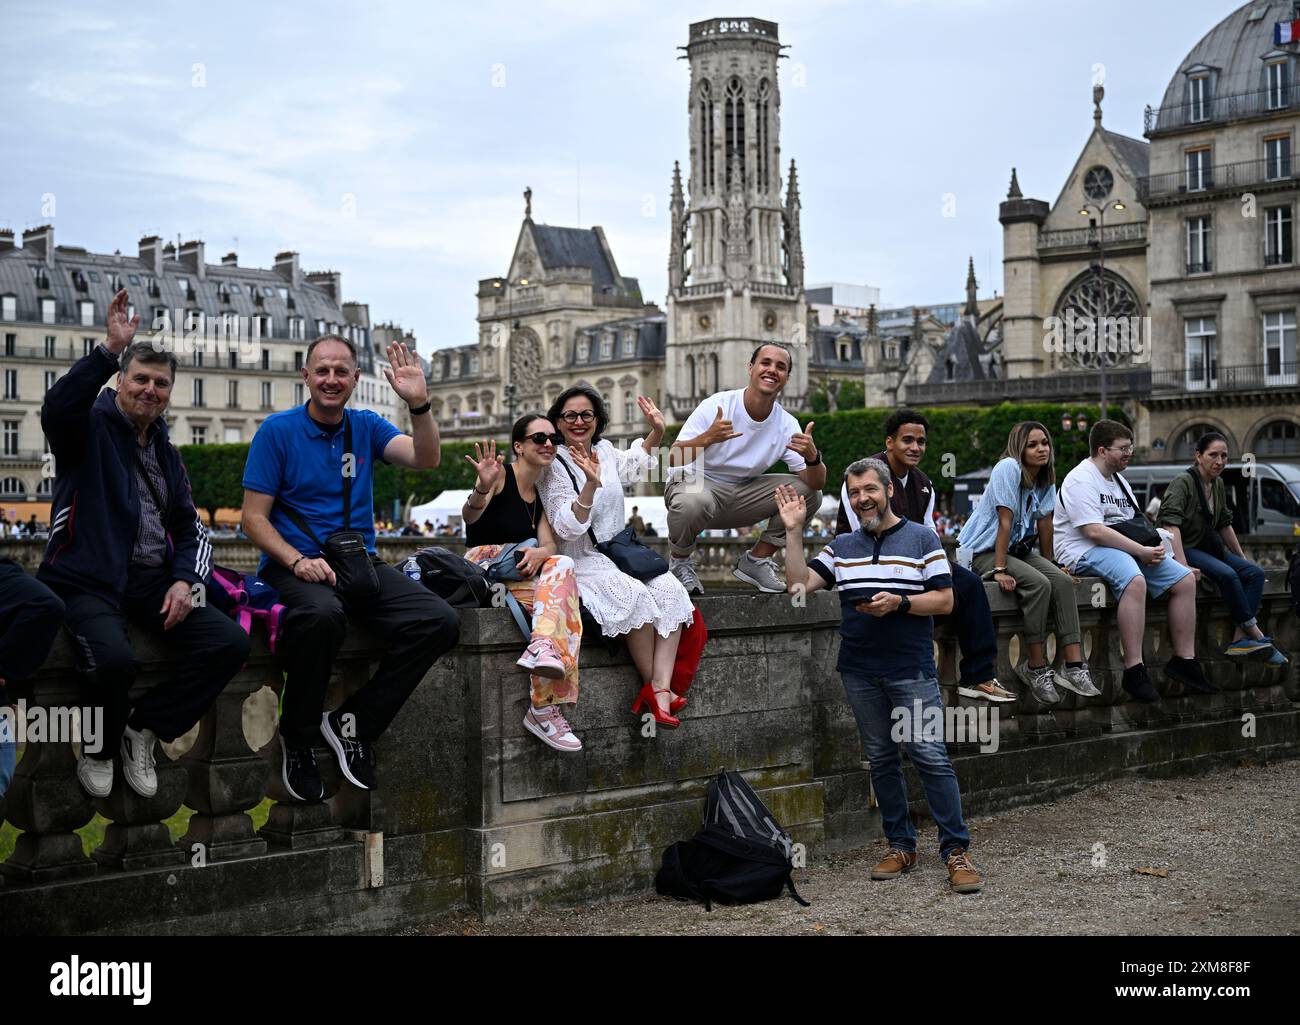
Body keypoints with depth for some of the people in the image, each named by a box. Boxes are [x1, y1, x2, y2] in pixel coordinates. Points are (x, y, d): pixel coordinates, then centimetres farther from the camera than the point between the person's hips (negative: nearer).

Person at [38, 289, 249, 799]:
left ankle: (143, 729, 2)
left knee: (231, 643, -15)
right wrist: (110, 350, -33)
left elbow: (190, 528, 19)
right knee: (114, 658, -35)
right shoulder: (89, 429, 0)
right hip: (89, 580, -6)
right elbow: (57, 407, -25)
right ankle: (99, 747, -2)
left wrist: (185, 579, -1)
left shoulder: (165, 453, 20)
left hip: (152, 580, 6)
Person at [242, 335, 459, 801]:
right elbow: (253, 518, -4)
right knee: (321, 616, -40)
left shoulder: (366, 426, 11)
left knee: (439, 622, -20)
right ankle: (297, 737, -15)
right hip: (294, 565, -4)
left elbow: (425, 459, -5)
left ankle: (354, 722, -8)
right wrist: (298, 561, -21)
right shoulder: (277, 430, -1)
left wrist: (418, 403, -23)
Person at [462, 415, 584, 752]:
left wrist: (539, 554, -23)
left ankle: (544, 708, -36)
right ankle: (545, 646, -45)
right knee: (563, 567, -27)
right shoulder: (500, 473, -2)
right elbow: (469, 515, -22)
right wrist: (482, 488, -45)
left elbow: (548, 545, 3)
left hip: (522, 578, 6)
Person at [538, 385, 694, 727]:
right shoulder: (556, 466, -11)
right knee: (634, 595, -32)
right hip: (582, 561, -7)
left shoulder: (604, 449, 9)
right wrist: (591, 485, -34)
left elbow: (630, 466, 34)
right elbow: (567, 529, -21)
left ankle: (661, 687, -28)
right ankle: (651, 687, -18)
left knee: (669, 590, -19)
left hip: (620, 552, 7)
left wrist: (656, 433, 21)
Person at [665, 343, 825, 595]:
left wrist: (813, 457, -34)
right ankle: (679, 563, -7)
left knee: (808, 493, -10)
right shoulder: (716, 406, -18)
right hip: (694, 483, -5)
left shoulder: (787, 425, -6)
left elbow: (816, 483, -11)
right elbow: (674, 459, -24)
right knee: (693, 501, -40)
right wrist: (708, 438, -43)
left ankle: (756, 562, 7)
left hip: (742, 493, 5)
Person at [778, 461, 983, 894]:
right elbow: (799, 583, 2)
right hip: (860, 673, 4)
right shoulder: (841, 547, 13)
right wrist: (793, 531, -4)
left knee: (931, 756, -9)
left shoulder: (922, 539, 2)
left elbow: (944, 600, -2)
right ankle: (901, 846, 18)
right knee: (881, 760, 9)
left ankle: (956, 851, -5)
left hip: (912, 671, -4)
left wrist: (899, 602, -17)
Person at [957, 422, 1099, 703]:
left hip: (1019, 549, 8)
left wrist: (1048, 565, 11)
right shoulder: (1009, 468, -19)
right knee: (1038, 584, -28)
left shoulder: (1046, 478, 5)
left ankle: (1074, 666, -19)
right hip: (982, 551, -8)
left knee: (1063, 581, -15)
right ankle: (1036, 667, -18)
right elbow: (1005, 522, -23)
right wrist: (1000, 570, -25)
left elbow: (1044, 523, 10)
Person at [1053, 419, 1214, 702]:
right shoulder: (1081, 480, -11)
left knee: (1185, 579, -1)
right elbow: (1094, 531, -22)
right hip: (1084, 552, -10)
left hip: (1124, 547, 10)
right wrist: (1143, 551, -20)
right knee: (1135, 581, -37)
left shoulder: (1118, 480, 21)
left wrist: (1153, 547, -2)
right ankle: (1134, 671, -37)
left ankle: (1183, 660, 4)